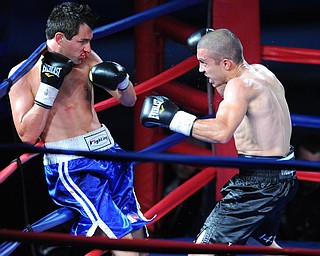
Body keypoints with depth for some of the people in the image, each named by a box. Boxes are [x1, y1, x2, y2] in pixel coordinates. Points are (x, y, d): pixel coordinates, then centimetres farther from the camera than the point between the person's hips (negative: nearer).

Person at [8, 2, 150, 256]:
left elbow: (129, 101, 17)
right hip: (70, 166, -6)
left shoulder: (87, 59, 9)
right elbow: (27, 135, -11)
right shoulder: (24, 74, -4)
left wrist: (121, 80, -6)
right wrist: (48, 87, -16)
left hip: (107, 151, 6)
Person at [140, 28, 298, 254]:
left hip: (258, 183, -10)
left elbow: (221, 132, -38)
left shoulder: (241, 84, -21)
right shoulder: (261, 72, 8)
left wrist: (172, 117, -32)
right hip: (283, 178, 10)